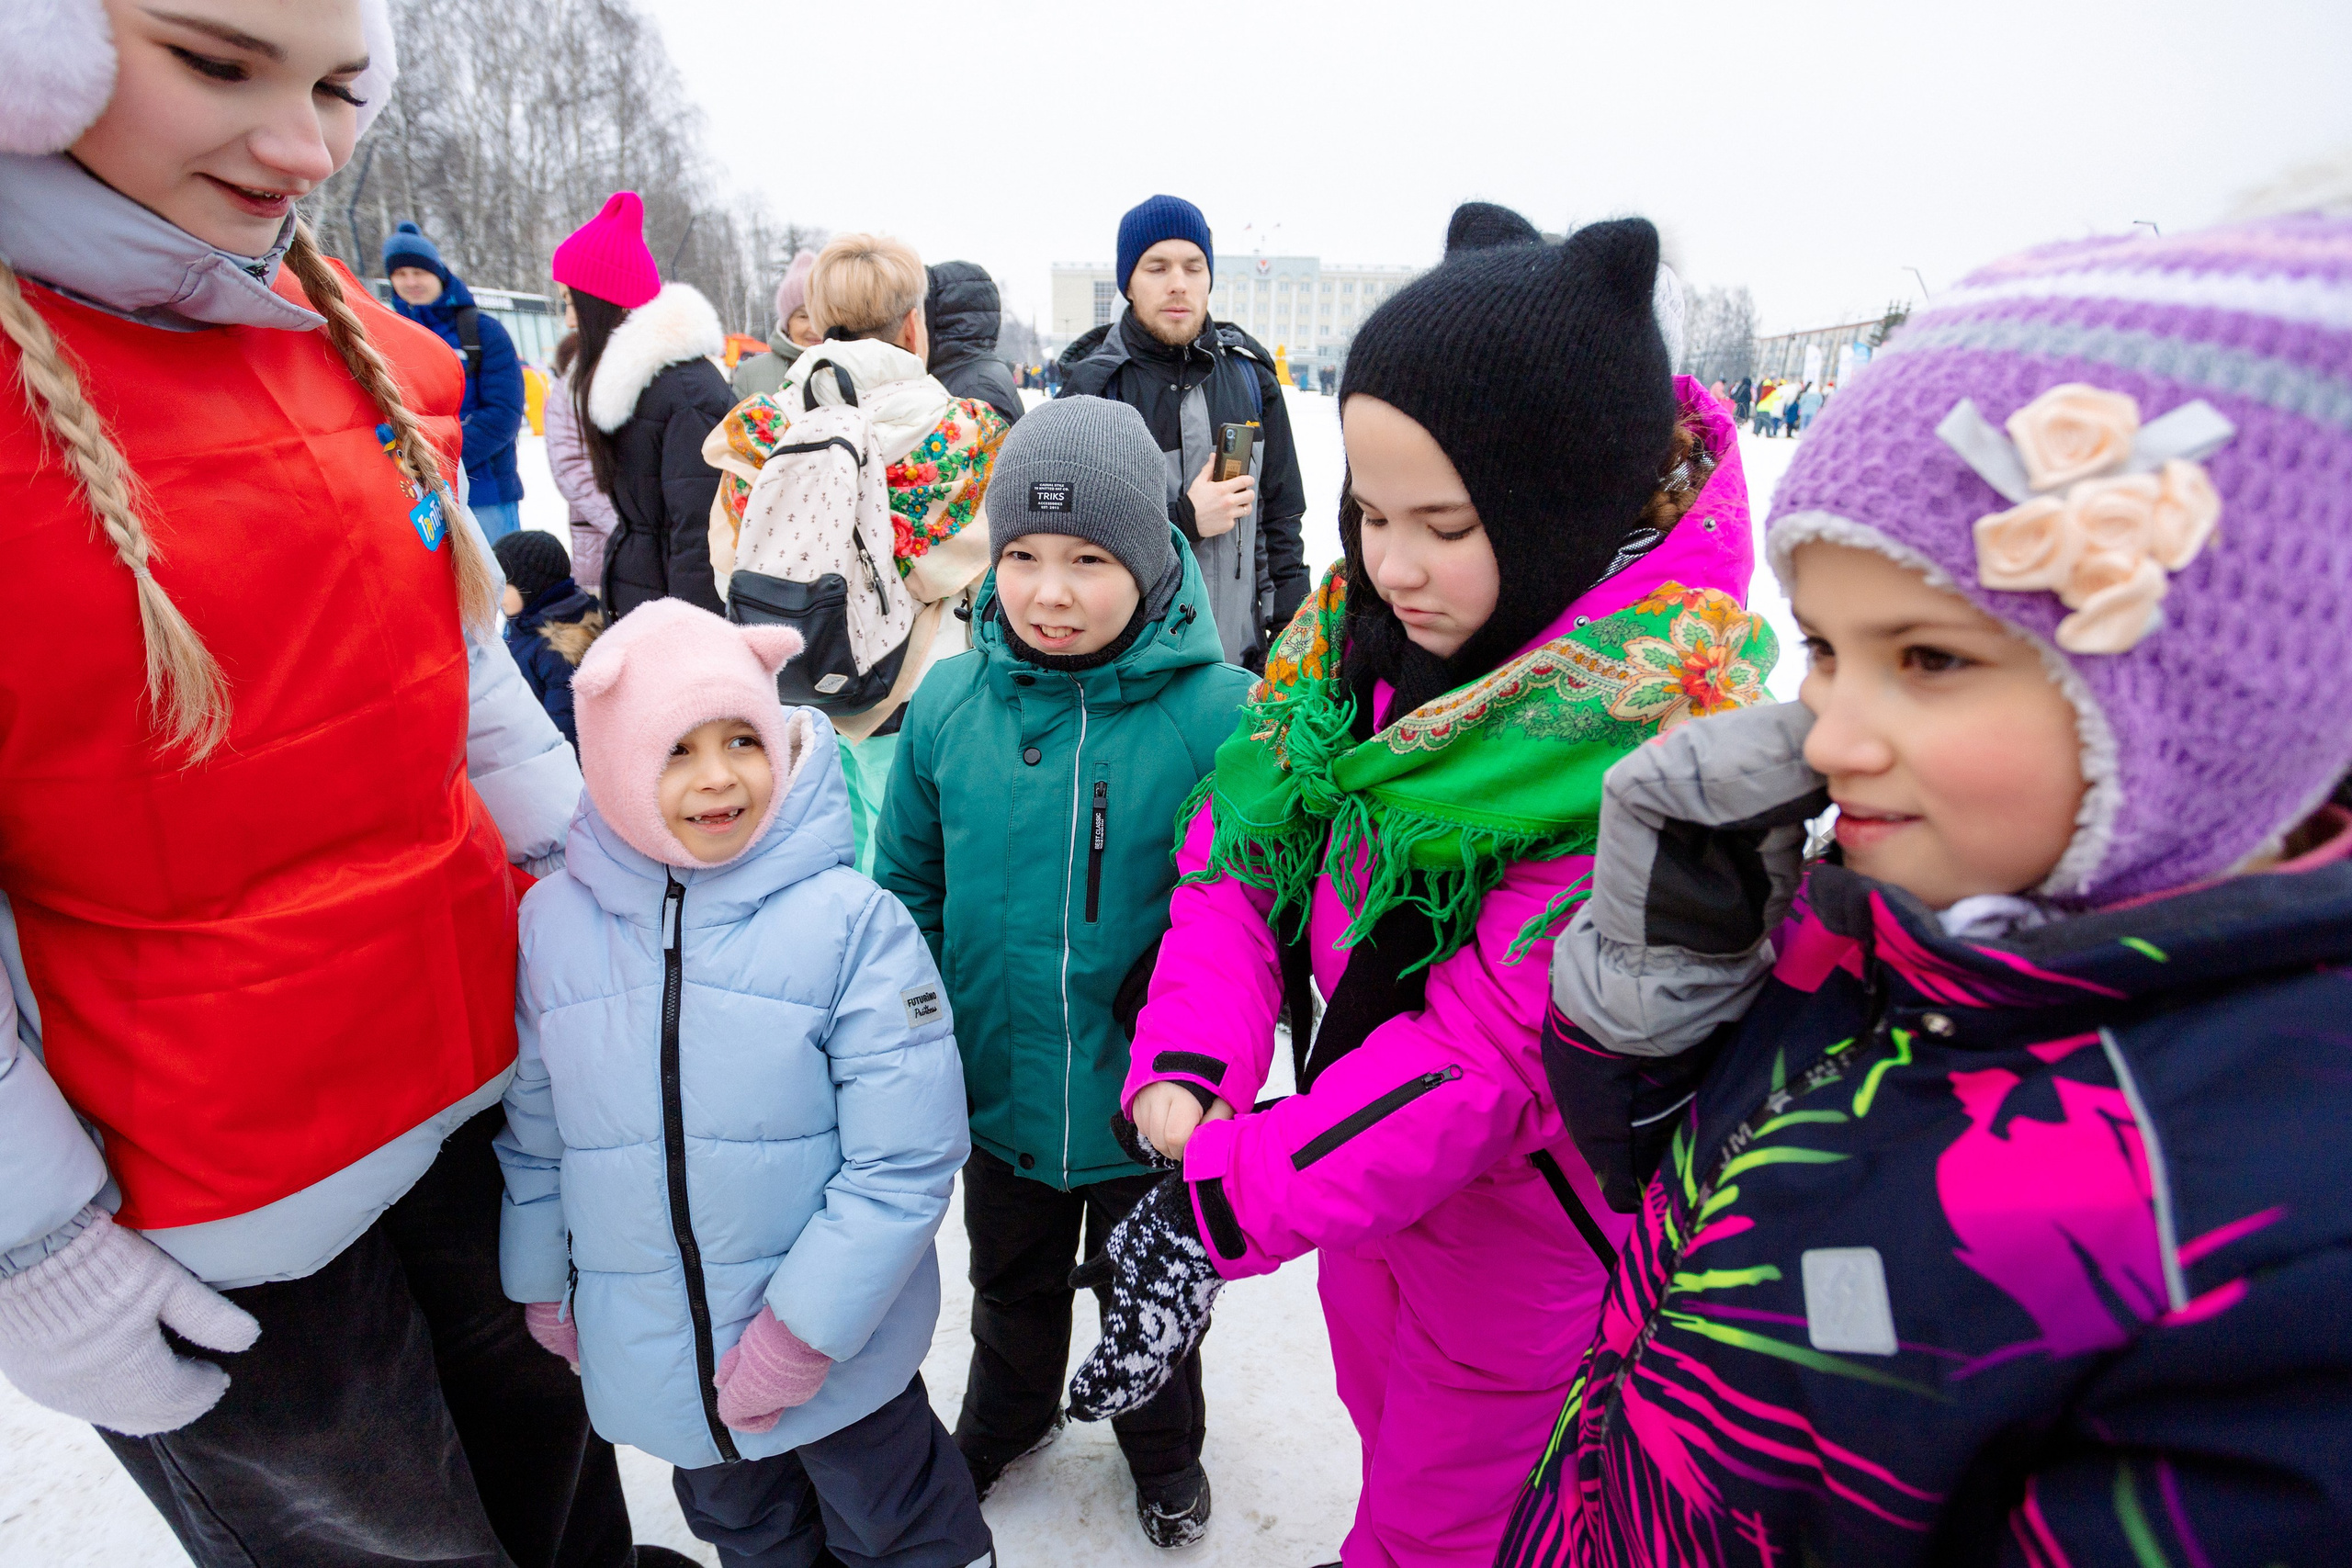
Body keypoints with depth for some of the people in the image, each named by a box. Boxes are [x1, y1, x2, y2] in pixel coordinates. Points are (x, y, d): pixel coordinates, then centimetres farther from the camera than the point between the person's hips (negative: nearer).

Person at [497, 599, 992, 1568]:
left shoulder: (852, 923, -20)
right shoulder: (552, 922, -8)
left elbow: (905, 1159, -19)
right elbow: (532, 1133, 5)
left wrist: (803, 1327, -17)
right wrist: (542, 1289, 12)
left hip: (842, 1359, -3)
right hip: (650, 1368, 4)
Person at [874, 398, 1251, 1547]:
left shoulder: (1216, 710, -22)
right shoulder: (949, 701, -11)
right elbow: (910, 884, 1)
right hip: (1001, 1086, 3)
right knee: (1011, 1284, 30)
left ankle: (1164, 1451, 57)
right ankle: (1006, 1413, 62)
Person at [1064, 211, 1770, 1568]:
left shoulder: (1664, 710, -30)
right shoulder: (1369, 618, -10)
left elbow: (1497, 1046, -31)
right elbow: (1247, 828, -8)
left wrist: (1218, 1211, -30)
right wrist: (1190, 1064, -22)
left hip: (1524, 1221, -5)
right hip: (1368, 1154, 6)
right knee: (1390, 1444, 31)